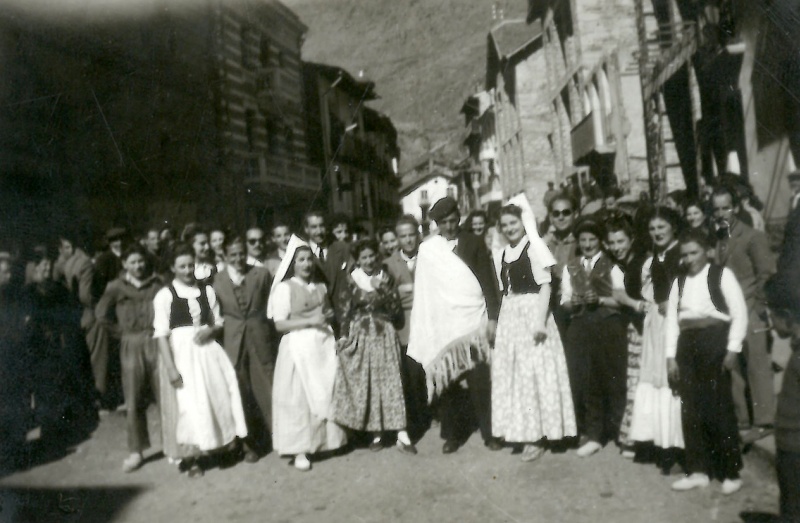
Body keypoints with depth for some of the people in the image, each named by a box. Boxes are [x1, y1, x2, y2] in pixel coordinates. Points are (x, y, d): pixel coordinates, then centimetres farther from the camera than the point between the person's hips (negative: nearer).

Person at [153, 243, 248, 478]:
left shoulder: (207, 291, 7)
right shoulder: (164, 295, -4)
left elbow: (219, 322, 14)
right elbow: (161, 334, -7)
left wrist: (210, 330, -9)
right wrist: (170, 367, -14)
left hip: (208, 349, 4)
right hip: (182, 351, -4)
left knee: (221, 394, 6)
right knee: (192, 402, -4)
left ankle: (229, 442, 26)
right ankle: (192, 457, 11)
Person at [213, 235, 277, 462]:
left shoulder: (262, 274, 0)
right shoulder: (217, 280, 1)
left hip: (261, 339, -1)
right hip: (233, 342, 1)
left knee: (268, 389, 5)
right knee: (241, 393, 8)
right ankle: (250, 444, 22)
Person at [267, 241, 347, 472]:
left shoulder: (320, 286, 13)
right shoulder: (285, 288, -4)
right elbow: (279, 324, -10)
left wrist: (329, 316, 1)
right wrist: (310, 321, -17)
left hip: (324, 343, 5)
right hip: (299, 346, -5)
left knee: (325, 395, 5)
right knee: (299, 398, -1)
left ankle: (322, 441, 21)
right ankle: (300, 449, 8)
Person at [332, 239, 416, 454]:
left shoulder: (386, 279, 3)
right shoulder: (352, 281, 2)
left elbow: (397, 311, -4)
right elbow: (347, 311, 4)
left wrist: (383, 289, -14)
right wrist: (344, 335, -2)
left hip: (384, 335, -1)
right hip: (360, 336, 1)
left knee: (390, 381, -3)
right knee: (364, 384, 3)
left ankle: (402, 435, -3)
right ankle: (377, 433, 15)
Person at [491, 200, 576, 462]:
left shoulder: (534, 246, -7)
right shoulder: (502, 254, 12)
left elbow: (545, 286, -12)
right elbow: (505, 291, 14)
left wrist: (541, 320, -20)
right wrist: (496, 320, 10)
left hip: (532, 314, -7)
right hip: (509, 317, 7)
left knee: (534, 371, -3)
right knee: (512, 371, 10)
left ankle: (539, 434, 7)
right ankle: (522, 430, 22)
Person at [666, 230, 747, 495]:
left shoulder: (722, 274, 1)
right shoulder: (679, 282, 14)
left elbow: (739, 312, -5)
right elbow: (672, 319, 11)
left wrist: (733, 349, -11)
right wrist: (671, 356, 5)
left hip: (715, 340, -5)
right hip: (687, 344, 5)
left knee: (719, 407, -2)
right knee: (691, 408, 5)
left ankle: (730, 472, 11)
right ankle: (698, 470, 14)